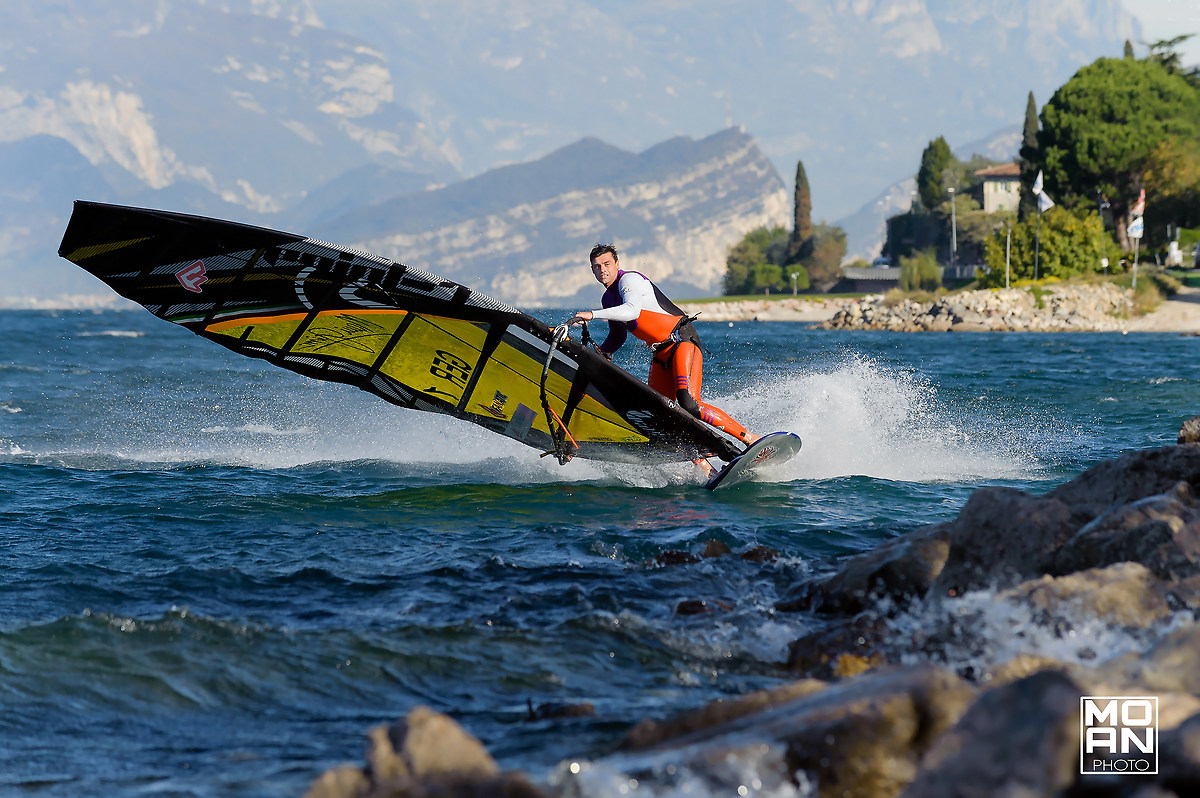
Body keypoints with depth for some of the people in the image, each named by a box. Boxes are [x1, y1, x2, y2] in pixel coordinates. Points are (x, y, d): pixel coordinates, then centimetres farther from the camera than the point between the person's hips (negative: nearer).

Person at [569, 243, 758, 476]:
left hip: (682, 341, -9)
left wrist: (592, 315, -31)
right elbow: (618, 336, 31)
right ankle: (705, 469, -8)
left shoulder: (629, 279, -9)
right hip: (661, 356, 9)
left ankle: (749, 438, -21)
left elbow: (632, 310, -29)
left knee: (689, 404, -27)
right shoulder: (608, 299, 18)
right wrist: (599, 354, 12)